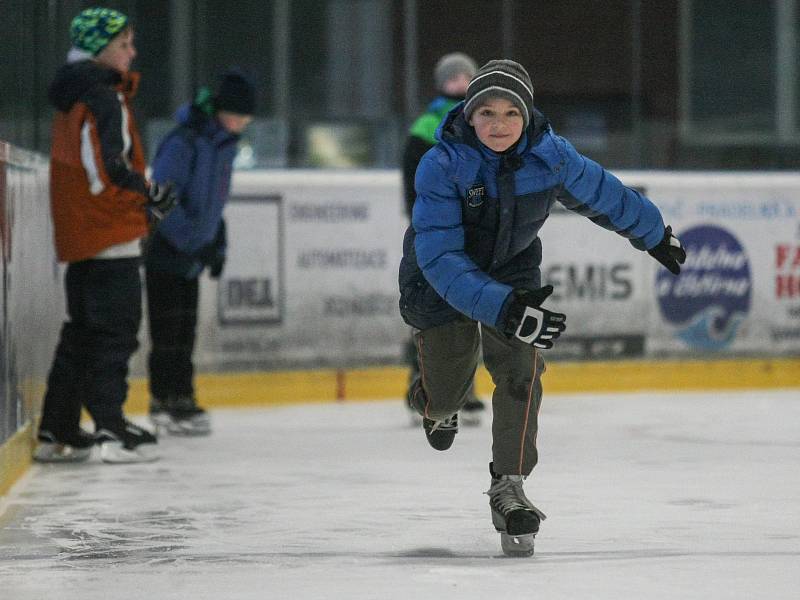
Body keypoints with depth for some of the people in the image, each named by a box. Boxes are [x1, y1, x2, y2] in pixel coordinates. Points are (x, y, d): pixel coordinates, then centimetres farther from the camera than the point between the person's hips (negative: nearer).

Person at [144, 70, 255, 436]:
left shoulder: (224, 144, 7)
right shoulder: (184, 142, -21)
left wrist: (218, 244, 16)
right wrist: (197, 241, -27)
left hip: (192, 254, 8)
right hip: (166, 251, -8)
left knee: (185, 328, 12)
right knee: (168, 330, -4)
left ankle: (181, 399, 19)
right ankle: (165, 402, 1)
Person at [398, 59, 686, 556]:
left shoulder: (551, 156, -21)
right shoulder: (441, 166, -33)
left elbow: (605, 195, 0)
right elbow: (440, 258, -36)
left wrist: (656, 235, 16)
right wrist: (503, 310, -46)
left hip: (513, 270, 3)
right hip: (439, 280, -2)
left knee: (520, 371, -16)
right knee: (446, 395, 0)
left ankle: (508, 486, -2)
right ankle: (437, 404, 41)